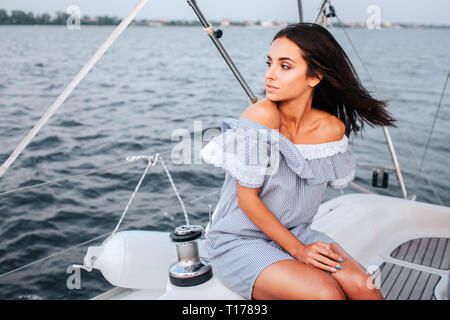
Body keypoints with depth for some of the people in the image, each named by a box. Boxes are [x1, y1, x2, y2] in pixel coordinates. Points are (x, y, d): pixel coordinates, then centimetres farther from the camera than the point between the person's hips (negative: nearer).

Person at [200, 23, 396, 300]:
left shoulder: (332, 128, -6)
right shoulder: (262, 115, -20)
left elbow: (339, 179, 14)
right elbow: (247, 198, -17)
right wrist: (297, 249, -15)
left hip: (297, 234, 5)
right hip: (240, 242, -4)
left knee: (363, 287, -17)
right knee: (325, 293, -24)